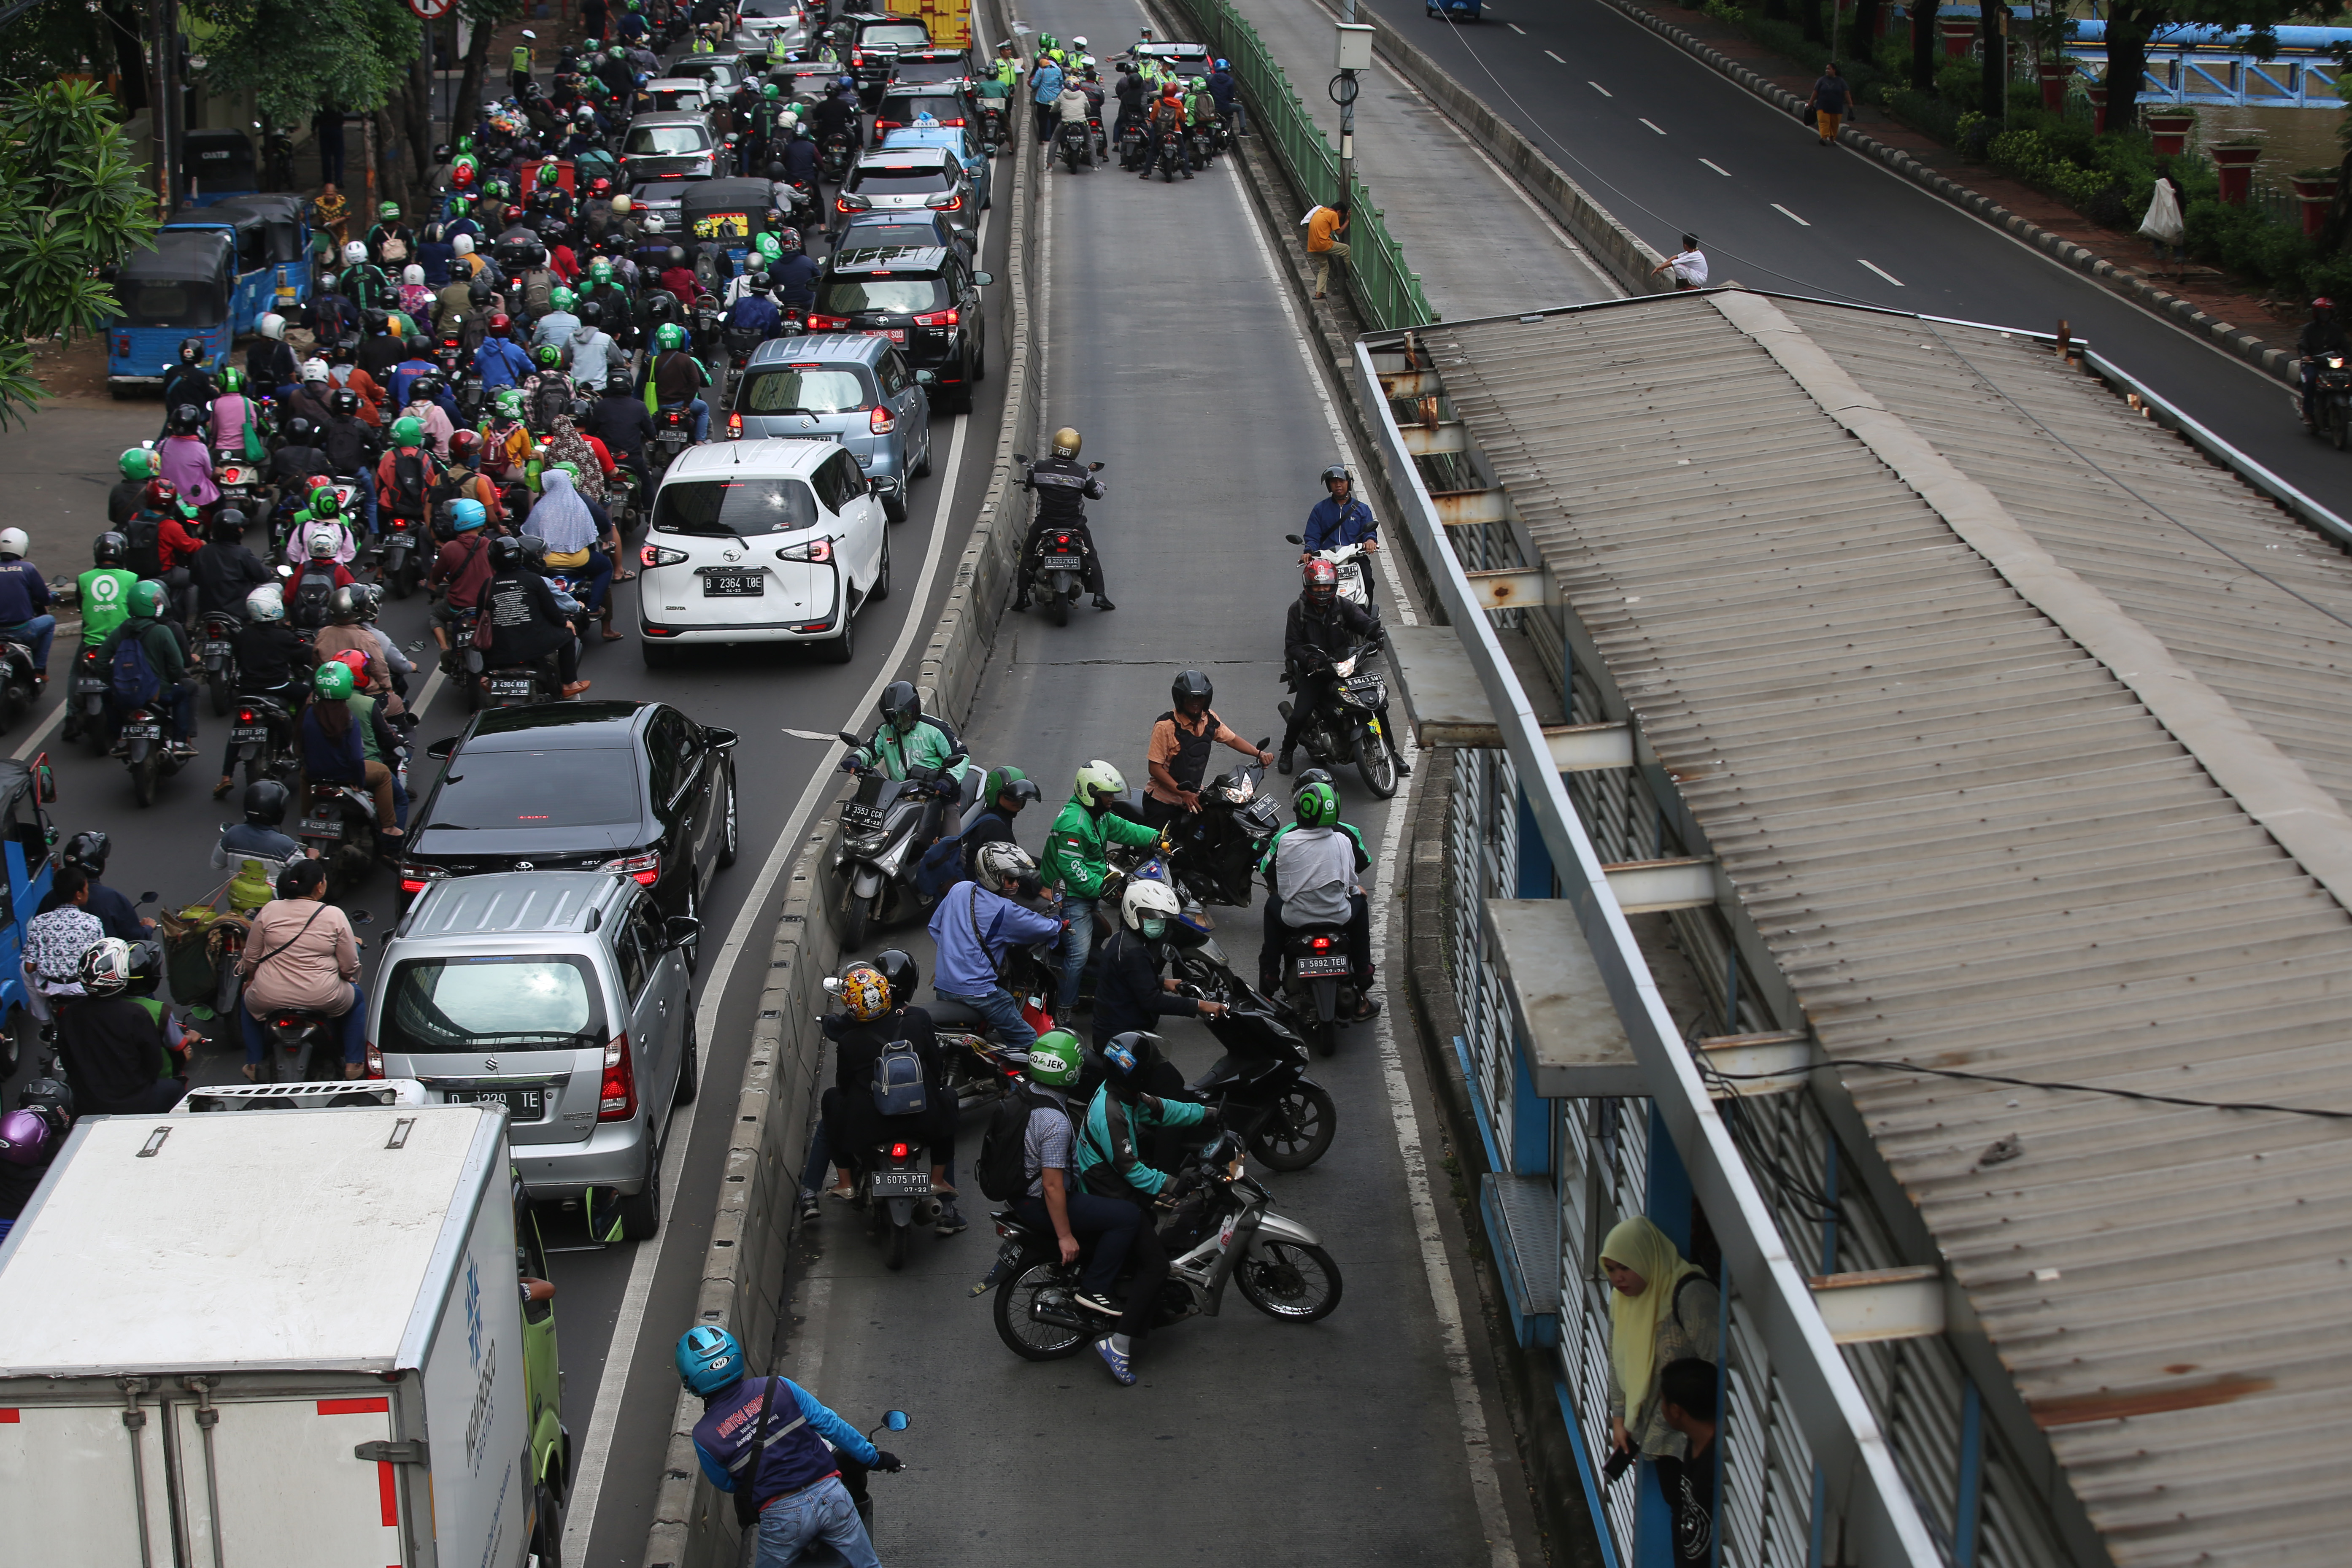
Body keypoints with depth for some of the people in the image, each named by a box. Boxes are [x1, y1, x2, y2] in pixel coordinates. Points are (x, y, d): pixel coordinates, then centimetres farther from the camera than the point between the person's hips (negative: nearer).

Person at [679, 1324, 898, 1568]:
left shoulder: (704, 1436, -9)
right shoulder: (778, 1388, -6)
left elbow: (727, 1485, 7)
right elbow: (830, 1424, -1)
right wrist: (873, 1457, 11)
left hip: (782, 1517, -1)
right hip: (830, 1495, 1)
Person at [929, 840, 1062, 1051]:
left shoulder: (959, 890, 6)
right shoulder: (1005, 911, -14)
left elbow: (935, 928, 17)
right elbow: (1048, 929, -5)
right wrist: (1060, 924, 17)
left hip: (942, 986, 8)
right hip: (975, 992, -8)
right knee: (1027, 1042, -2)